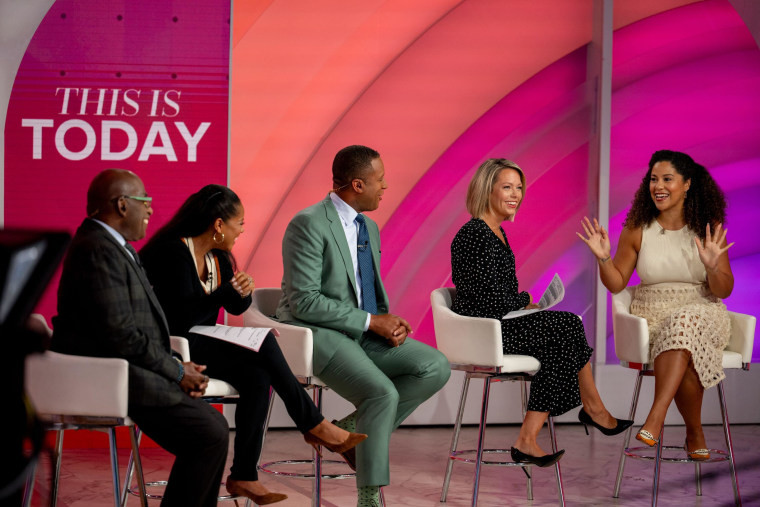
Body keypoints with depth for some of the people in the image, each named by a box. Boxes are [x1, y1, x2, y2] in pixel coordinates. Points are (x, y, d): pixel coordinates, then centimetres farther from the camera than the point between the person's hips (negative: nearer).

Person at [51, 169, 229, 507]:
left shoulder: (111, 246, 17)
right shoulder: (98, 251, -17)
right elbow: (120, 334, -23)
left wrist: (178, 368, 6)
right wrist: (176, 371, -12)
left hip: (127, 369, 11)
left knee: (211, 427, 8)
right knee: (210, 433, -16)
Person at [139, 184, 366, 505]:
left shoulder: (218, 257, 11)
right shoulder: (173, 253, -17)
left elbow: (235, 308, 19)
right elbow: (182, 317, -25)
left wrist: (243, 292, -5)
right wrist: (228, 291, -25)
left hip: (202, 345, 9)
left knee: (257, 376, -19)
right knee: (263, 345, -23)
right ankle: (312, 424, -10)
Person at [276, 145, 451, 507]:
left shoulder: (369, 228, 14)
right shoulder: (308, 225, -14)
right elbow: (304, 301, -20)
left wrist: (389, 323, -1)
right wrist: (371, 321, -19)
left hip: (364, 332, 8)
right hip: (317, 333, -8)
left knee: (436, 367, -11)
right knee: (383, 393, -29)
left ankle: (356, 427, -1)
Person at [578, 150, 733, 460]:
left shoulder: (709, 228, 1)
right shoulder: (637, 229, 3)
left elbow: (724, 291, 0)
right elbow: (616, 283, 8)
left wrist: (712, 267, -21)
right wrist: (603, 258, -12)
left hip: (703, 315, -1)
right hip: (652, 317, 1)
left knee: (685, 322, -39)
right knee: (687, 361, -33)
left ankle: (655, 419, -42)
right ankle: (695, 434, -14)